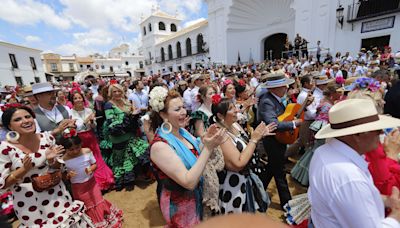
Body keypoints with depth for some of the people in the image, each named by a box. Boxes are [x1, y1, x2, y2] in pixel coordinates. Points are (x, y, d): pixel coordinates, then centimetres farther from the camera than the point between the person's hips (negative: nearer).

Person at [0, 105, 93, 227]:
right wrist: (24, 169, -26)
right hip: (28, 202, -2)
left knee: (69, 222, 17)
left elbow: (58, 167, 2)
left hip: (55, 194, 3)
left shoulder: (47, 138, -8)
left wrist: (51, 160, -18)